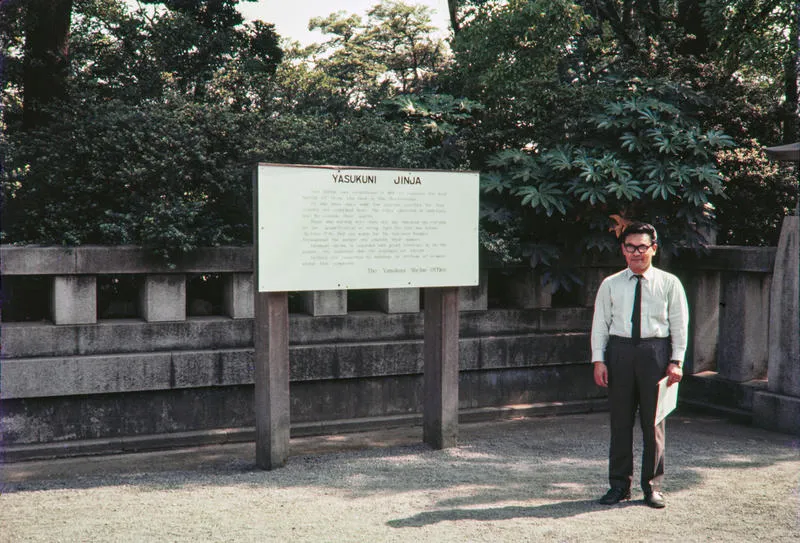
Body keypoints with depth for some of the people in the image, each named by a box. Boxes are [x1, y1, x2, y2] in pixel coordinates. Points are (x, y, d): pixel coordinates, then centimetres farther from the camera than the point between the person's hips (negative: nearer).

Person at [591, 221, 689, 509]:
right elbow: (600, 323, 7)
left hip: (655, 351, -1)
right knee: (620, 421, 6)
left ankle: (652, 486, 16)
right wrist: (598, 360, -1)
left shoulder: (668, 283, 3)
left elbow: (679, 324, 3)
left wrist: (676, 361, -4)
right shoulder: (610, 285, 7)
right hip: (619, 350, 1)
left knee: (654, 422, 4)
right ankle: (619, 485, 17)